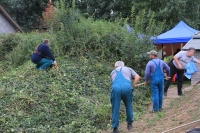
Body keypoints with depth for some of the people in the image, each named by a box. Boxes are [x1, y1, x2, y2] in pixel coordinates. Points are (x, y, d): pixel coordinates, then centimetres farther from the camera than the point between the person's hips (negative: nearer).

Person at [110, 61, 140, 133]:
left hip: (115, 88, 0)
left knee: (115, 108, 9)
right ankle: (129, 124, 32)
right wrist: (132, 86, 19)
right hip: (127, 87, 0)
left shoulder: (113, 72, 35)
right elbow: (137, 77, 19)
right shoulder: (128, 69, 32)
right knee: (128, 106, 19)